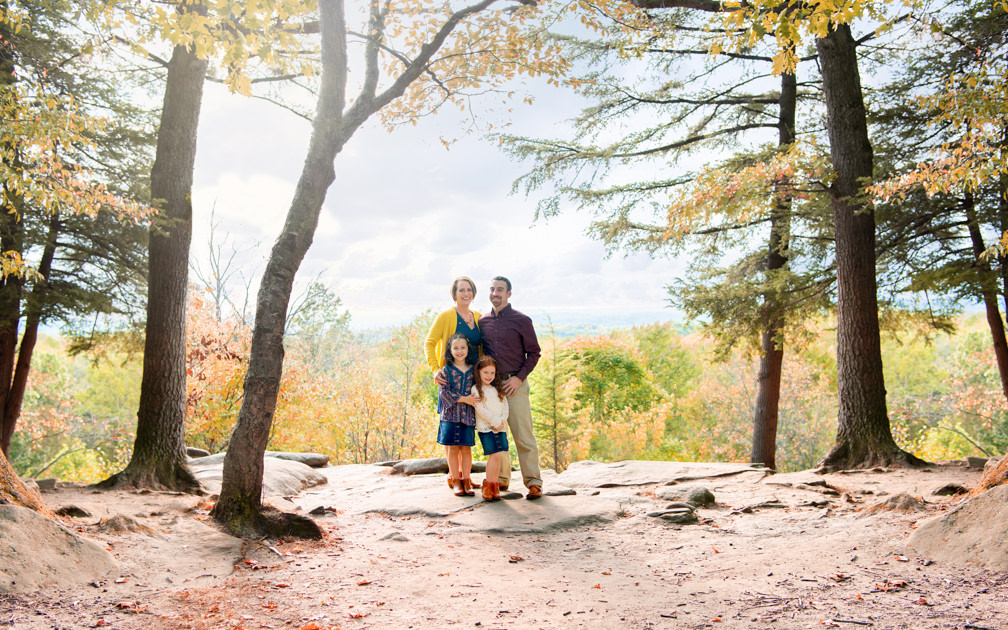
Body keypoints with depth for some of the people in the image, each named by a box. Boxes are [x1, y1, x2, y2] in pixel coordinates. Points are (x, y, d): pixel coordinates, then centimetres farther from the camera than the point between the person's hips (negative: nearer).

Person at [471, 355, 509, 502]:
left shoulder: (498, 389, 18)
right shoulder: (476, 389, 0)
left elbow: (505, 405, 12)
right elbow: (480, 409, -9)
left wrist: (503, 421, -5)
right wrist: (495, 421, -12)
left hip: (500, 428, 5)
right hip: (485, 428, -5)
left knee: (499, 456, -2)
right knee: (495, 455, -14)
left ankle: (494, 485, 8)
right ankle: (488, 485, -2)